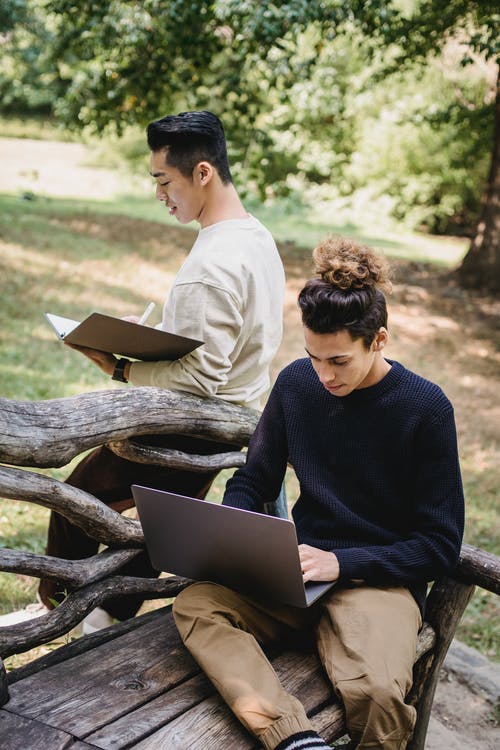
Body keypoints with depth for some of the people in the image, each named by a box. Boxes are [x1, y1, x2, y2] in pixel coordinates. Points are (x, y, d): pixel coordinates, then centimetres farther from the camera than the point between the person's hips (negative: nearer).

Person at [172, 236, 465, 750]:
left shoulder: (426, 408, -10)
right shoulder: (296, 383, 2)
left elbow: (440, 545, -7)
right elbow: (252, 481, 13)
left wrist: (340, 562, -17)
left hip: (381, 577, -4)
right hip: (298, 569, 4)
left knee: (375, 692, -34)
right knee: (194, 605, -24)